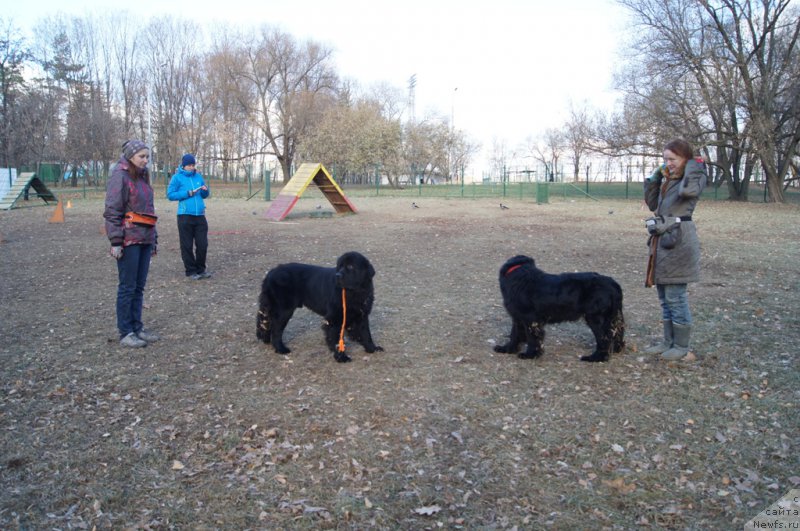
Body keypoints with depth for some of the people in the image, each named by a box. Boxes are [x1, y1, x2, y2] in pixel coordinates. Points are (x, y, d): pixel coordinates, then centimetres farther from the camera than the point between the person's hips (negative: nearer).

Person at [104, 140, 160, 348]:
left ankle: (137, 327, 19)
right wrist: (115, 241, -18)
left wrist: (154, 239, 20)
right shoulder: (120, 176, -7)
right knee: (127, 287, -2)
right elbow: (112, 211, -12)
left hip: (145, 239, 7)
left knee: (139, 286, 11)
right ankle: (125, 333, 5)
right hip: (129, 239, -7)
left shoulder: (142, 177, 17)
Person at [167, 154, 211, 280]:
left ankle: (201, 269, 19)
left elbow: (205, 196, 19)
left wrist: (205, 190, -3)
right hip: (185, 216, -4)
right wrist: (187, 193, -14)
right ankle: (190, 270, 12)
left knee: (202, 244, 4)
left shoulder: (198, 176, 13)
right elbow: (170, 195, -6)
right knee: (187, 245, 2)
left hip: (200, 215, 4)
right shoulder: (177, 177, 0)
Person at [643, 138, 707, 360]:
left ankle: (681, 345, 10)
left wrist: (693, 166, -14)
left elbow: (688, 190, -31)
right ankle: (669, 341, 25)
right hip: (662, 240, 8)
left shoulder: (695, 178, -7)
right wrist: (656, 176, 13)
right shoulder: (668, 180, 15)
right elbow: (652, 203, 22)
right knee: (664, 296, 14)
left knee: (676, 295, -3)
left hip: (679, 241, -8)